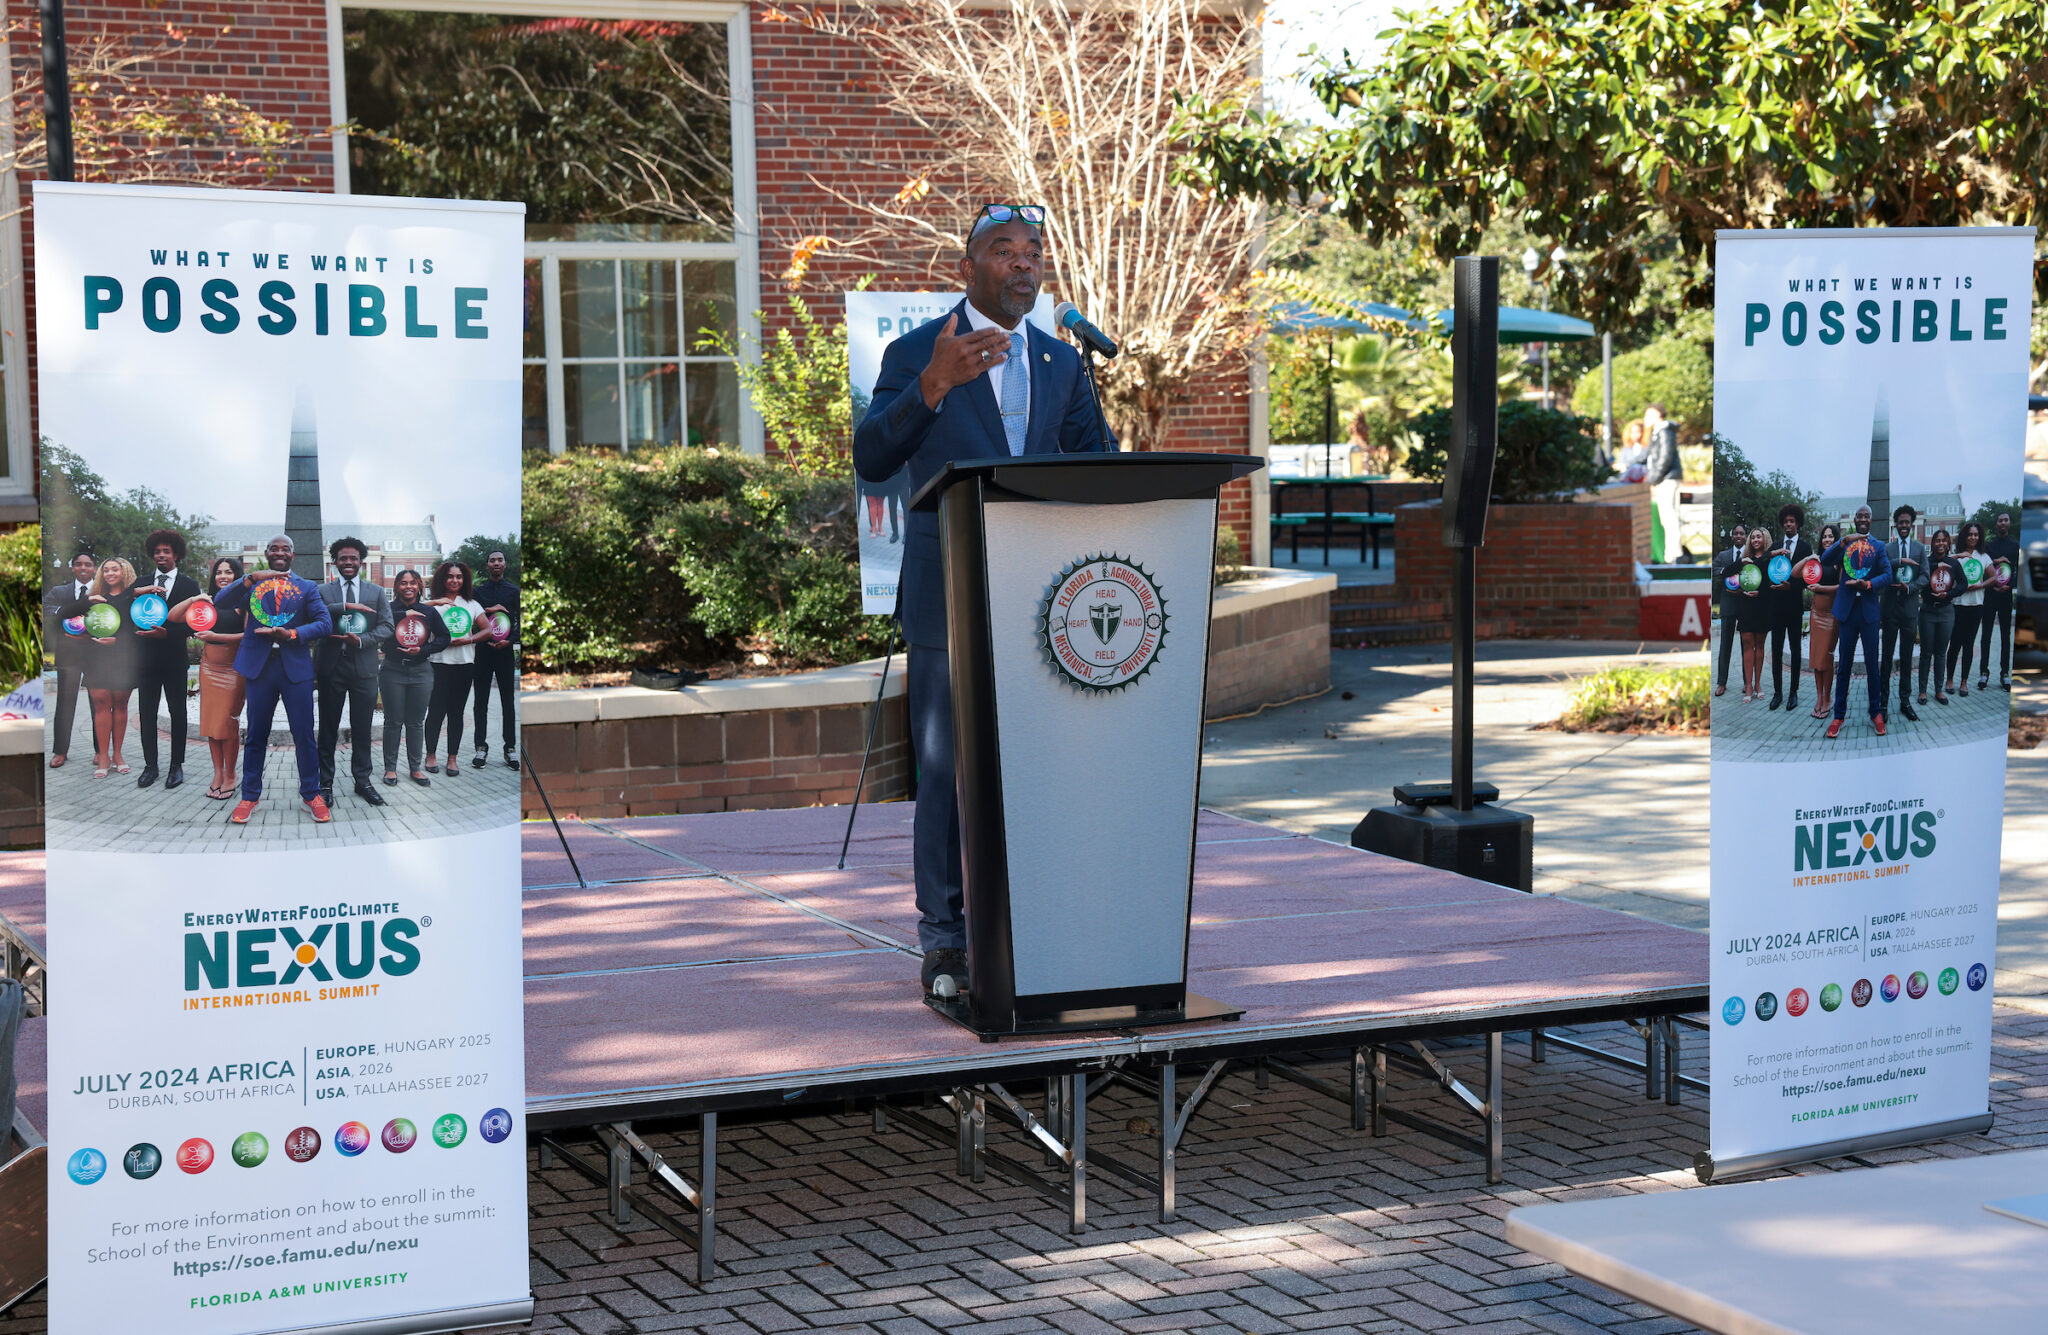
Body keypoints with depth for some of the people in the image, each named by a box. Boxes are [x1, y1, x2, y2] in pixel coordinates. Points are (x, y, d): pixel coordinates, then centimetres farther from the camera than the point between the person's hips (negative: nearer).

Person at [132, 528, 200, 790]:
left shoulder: (189, 585, 4)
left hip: (175, 658, -2)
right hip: (148, 658, 2)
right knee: (146, 712, 3)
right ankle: (150, 765, 10)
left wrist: (166, 633, -17)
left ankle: (176, 766, 10)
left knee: (178, 712, 3)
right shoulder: (142, 584, 12)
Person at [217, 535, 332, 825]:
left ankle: (311, 795, 12)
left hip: (295, 667, -1)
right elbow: (219, 603, -6)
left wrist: (292, 634, -18)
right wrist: (252, 578, -18)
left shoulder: (307, 588, 8)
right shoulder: (252, 585, 10)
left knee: (304, 734, 0)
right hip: (260, 666, 1)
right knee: (256, 735, 7)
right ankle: (250, 797, 16)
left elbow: (325, 622, -3)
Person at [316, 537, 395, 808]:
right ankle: (326, 783, 10)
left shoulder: (376, 593, 12)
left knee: (362, 728, 6)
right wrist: (345, 607, -21)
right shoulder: (323, 591, 7)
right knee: (328, 728, 4)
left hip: (364, 667, 1)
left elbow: (387, 626, 3)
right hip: (331, 667, -1)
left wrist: (361, 640, -13)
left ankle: (363, 780, 15)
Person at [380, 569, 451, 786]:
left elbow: (444, 637, 8)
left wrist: (423, 650, -7)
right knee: (393, 722, 2)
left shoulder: (429, 612, 7)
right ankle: (390, 767, 10)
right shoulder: (390, 609, -1)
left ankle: (416, 768, 15)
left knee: (416, 722, 7)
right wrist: (405, 613, -17)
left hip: (420, 671, 2)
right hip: (393, 671, -2)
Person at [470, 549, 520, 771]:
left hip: (505, 650, -1)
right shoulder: (478, 591, 10)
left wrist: (510, 640, -9)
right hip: (483, 650, 1)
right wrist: (488, 610, -10)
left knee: (508, 700, 1)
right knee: (481, 700, 1)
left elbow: (520, 622, 6)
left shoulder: (514, 591, 8)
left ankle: (510, 747, 4)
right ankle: (481, 746, 5)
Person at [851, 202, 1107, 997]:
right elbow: (871, 461, -12)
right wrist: (932, 387, -27)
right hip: (947, 597, -4)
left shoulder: (1061, 364, 14)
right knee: (947, 772, -2)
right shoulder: (916, 354, 0)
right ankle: (945, 939, 6)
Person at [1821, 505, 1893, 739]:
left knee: (1872, 663, 2)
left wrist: (1868, 584, -19)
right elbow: (1824, 559, -8)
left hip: (1868, 609, -1)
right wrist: (1845, 541, -19)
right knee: (1843, 664, 4)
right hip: (1847, 609, 1)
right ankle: (1838, 715, 8)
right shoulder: (1844, 544, 8)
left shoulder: (1878, 547, 6)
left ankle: (1876, 713, 13)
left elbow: (1887, 574, -3)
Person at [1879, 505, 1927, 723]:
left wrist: (1910, 587, -14)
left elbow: (1925, 576, 2)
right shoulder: (1887, 547, 7)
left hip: (1910, 607, 1)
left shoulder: (1920, 548, 9)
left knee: (1907, 657, 4)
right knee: (1886, 655, 2)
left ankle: (1905, 701, 9)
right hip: (1890, 607, 0)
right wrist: (1900, 561, -21)